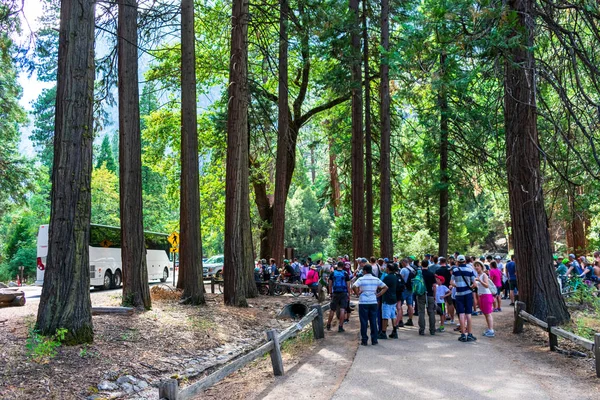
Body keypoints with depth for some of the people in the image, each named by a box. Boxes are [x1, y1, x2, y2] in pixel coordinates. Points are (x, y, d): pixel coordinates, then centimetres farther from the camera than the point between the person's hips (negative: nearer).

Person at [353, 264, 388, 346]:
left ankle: (364, 340, 7)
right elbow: (385, 287, 9)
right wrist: (378, 295, 8)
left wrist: (358, 294, -7)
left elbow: (354, 286, -22)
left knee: (364, 322, 4)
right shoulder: (376, 279, 6)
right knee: (373, 321, 9)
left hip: (363, 303, -3)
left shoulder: (361, 279, -6)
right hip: (373, 302, 3)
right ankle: (374, 340, 12)